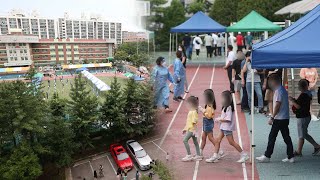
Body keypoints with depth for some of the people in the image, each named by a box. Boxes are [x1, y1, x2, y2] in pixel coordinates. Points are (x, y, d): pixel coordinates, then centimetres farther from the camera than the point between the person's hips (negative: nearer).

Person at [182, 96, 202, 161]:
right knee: (195, 142, 13)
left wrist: (194, 130, -23)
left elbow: (194, 122, -21)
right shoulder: (190, 111, 13)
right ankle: (198, 155, 20)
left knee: (185, 140, -11)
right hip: (190, 129, 10)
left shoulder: (193, 112, -17)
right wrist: (185, 128, 23)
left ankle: (189, 155, -6)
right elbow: (188, 121, 20)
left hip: (191, 129, -10)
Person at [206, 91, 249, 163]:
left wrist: (219, 120, -13)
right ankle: (215, 156, 11)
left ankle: (244, 155, 10)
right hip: (223, 127, 10)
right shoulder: (225, 107, 12)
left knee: (231, 142, -2)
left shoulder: (229, 107, -19)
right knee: (218, 140, 6)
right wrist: (219, 119, 4)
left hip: (227, 128, -10)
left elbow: (228, 119, -22)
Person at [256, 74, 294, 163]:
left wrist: (272, 118, -18)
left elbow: (277, 105, -20)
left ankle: (267, 156, 3)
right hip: (285, 118, 10)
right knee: (286, 138, 11)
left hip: (279, 119, -10)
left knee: (272, 137, -3)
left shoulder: (278, 91, -15)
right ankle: (291, 157, 14)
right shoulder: (283, 89, 16)